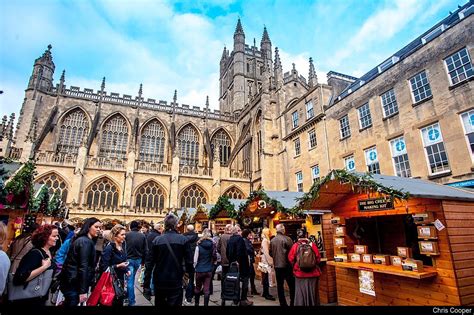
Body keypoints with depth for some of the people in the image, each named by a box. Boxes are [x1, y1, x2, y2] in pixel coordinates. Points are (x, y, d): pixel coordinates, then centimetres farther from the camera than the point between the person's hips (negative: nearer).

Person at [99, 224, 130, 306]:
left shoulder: (122, 247, 5)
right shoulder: (109, 248, -18)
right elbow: (104, 267, -18)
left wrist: (127, 270, 0)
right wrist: (118, 266, -25)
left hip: (120, 279, 7)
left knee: (120, 302, 13)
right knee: (112, 303, 2)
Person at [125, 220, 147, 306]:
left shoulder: (127, 235, -10)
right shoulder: (143, 236, -3)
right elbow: (145, 250, 0)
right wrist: (143, 261, 12)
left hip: (129, 259, -3)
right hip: (138, 260, 3)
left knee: (130, 280, 3)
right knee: (132, 279, 20)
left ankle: (131, 301, 6)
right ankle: (130, 298, 32)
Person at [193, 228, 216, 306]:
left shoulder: (199, 245, -13)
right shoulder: (212, 245, -6)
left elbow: (195, 260, -10)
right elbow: (215, 257, 1)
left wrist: (195, 267, 9)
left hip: (200, 270, -1)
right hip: (209, 270, 1)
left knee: (197, 288, 18)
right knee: (207, 289, 8)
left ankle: (196, 303, 32)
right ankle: (206, 304, 12)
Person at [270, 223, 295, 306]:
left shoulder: (272, 240, 0)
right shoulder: (287, 239, -13)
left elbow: (270, 253, 6)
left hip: (277, 265, 5)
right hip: (286, 265, -4)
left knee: (280, 285, 12)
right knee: (292, 285, 7)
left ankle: (282, 303, 19)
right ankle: (292, 303, 9)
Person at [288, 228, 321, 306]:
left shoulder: (295, 245, -9)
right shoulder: (312, 244, -8)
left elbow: (291, 259, -5)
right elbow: (318, 258, -3)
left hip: (300, 272, -1)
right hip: (312, 272, 1)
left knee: (300, 292, 10)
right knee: (312, 291, 15)